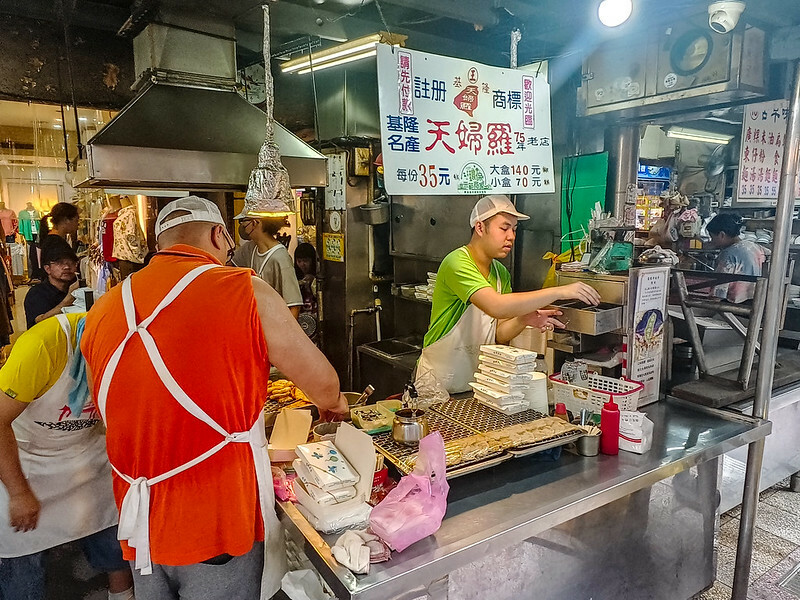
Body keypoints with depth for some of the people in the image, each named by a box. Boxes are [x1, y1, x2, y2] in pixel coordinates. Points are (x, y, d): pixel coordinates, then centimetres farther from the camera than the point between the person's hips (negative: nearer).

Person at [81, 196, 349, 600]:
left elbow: (117, 415, 12)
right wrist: (332, 404, 18)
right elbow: (324, 386, -6)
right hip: (218, 522, -5)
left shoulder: (101, 311, 1)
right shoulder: (246, 292, -14)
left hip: (139, 527, 5)